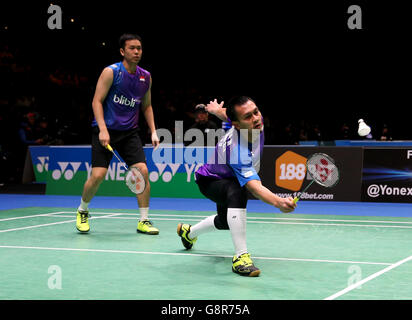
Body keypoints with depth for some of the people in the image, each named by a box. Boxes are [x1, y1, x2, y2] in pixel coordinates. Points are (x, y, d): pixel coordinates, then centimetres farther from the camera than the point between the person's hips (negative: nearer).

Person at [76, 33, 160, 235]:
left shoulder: (146, 77, 7)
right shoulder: (111, 72, -8)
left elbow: (146, 106, 19)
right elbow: (97, 101, -10)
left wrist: (153, 131, 8)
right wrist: (103, 129, -20)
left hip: (130, 132, 4)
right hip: (105, 130, -4)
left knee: (142, 170, -11)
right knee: (98, 175, -11)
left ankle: (143, 221, 0)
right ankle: (82, 212, 18)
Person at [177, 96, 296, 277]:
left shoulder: (256, 122, -25)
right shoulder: (237, 151, -47)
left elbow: (225, 113, -3)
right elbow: (254, 186, -57)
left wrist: (217, 110, 21)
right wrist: (278, 202, -76)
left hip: (228, 178, 8)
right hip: (209, 181, -8)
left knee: (225, 222, 29)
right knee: (237, 192, -42)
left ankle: (189, 232, 59)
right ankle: (241, 256, -39)